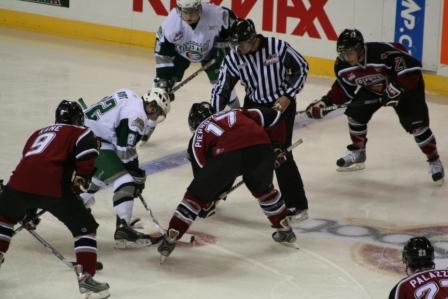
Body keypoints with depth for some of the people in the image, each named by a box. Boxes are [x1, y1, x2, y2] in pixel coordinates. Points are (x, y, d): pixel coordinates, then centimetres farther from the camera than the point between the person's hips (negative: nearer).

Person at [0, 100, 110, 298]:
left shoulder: (38, 133, 34)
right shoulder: (82, 133, 16)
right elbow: (87, 156, -6)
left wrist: (29, 209, 45)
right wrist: (80, 180, 10)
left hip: (19, 184, 5)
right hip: (53, 187, -5)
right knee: (85, 228, 8)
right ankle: (85, 278, -1)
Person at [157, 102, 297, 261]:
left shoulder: (198, 136, 30)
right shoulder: (236, 113, 38)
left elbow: (201, 169, 28)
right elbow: (273, 116, 30)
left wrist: (208, 202, 41)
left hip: (228, 155, -3)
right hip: (261, 149, 3)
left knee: (196, 195, 13)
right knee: (263, 188, 34)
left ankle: (170, 240, 11)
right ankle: (285, 230, 43)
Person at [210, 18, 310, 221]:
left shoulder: (277, 47, -22)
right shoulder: (233, 58, -13)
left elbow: (301, 67, -9)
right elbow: (221, 90, -7)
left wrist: (288, 96, -15)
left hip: (282, 104, -4)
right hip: (253, 105, 4)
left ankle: (297, 205, -3)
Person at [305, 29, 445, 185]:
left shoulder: (383, 52, -40)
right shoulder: (342, 65, -18)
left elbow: (412, 67, -36)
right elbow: (344, 88, -2)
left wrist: (396, 89, -38)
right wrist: (326, 101, -14)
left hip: (406, 86, -6)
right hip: (372, 88, 6)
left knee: (416, 124, -16)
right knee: (355, 113, -7)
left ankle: (434, 161, 2)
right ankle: (358, 153, 17)